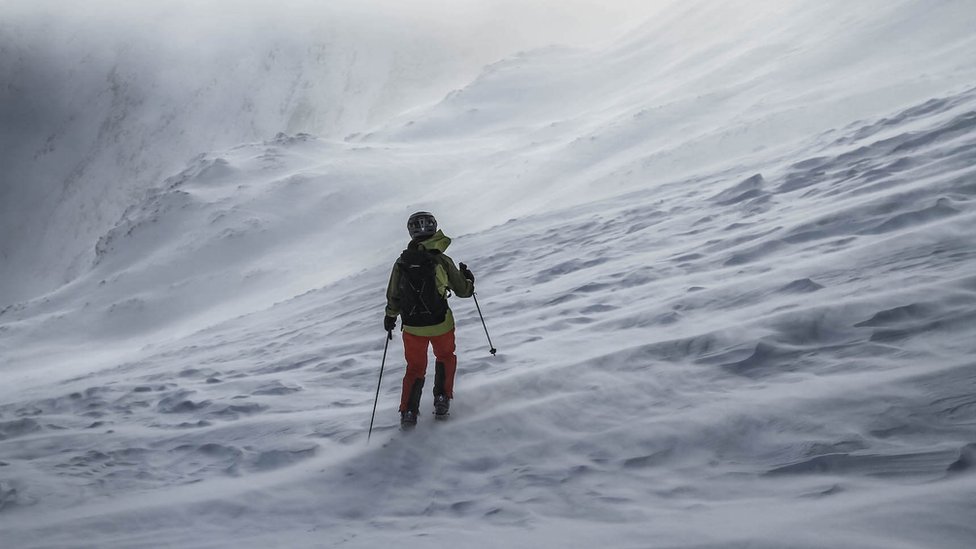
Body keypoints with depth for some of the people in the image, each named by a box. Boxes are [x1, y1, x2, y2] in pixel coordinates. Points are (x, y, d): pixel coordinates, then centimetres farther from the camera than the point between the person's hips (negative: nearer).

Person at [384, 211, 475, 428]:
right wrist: (468, 279, 19)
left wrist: (390, 317, 21)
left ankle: (408, 412, 11)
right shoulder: (442, 260, -12)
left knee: (415, 368, 19)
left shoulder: (401, 262, -5)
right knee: (445, 357, 26)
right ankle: (442, 400, 19)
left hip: (412, 326, 2)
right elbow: (463, 291, -3)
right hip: (440, 323, -2)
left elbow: (393, 297, 4)